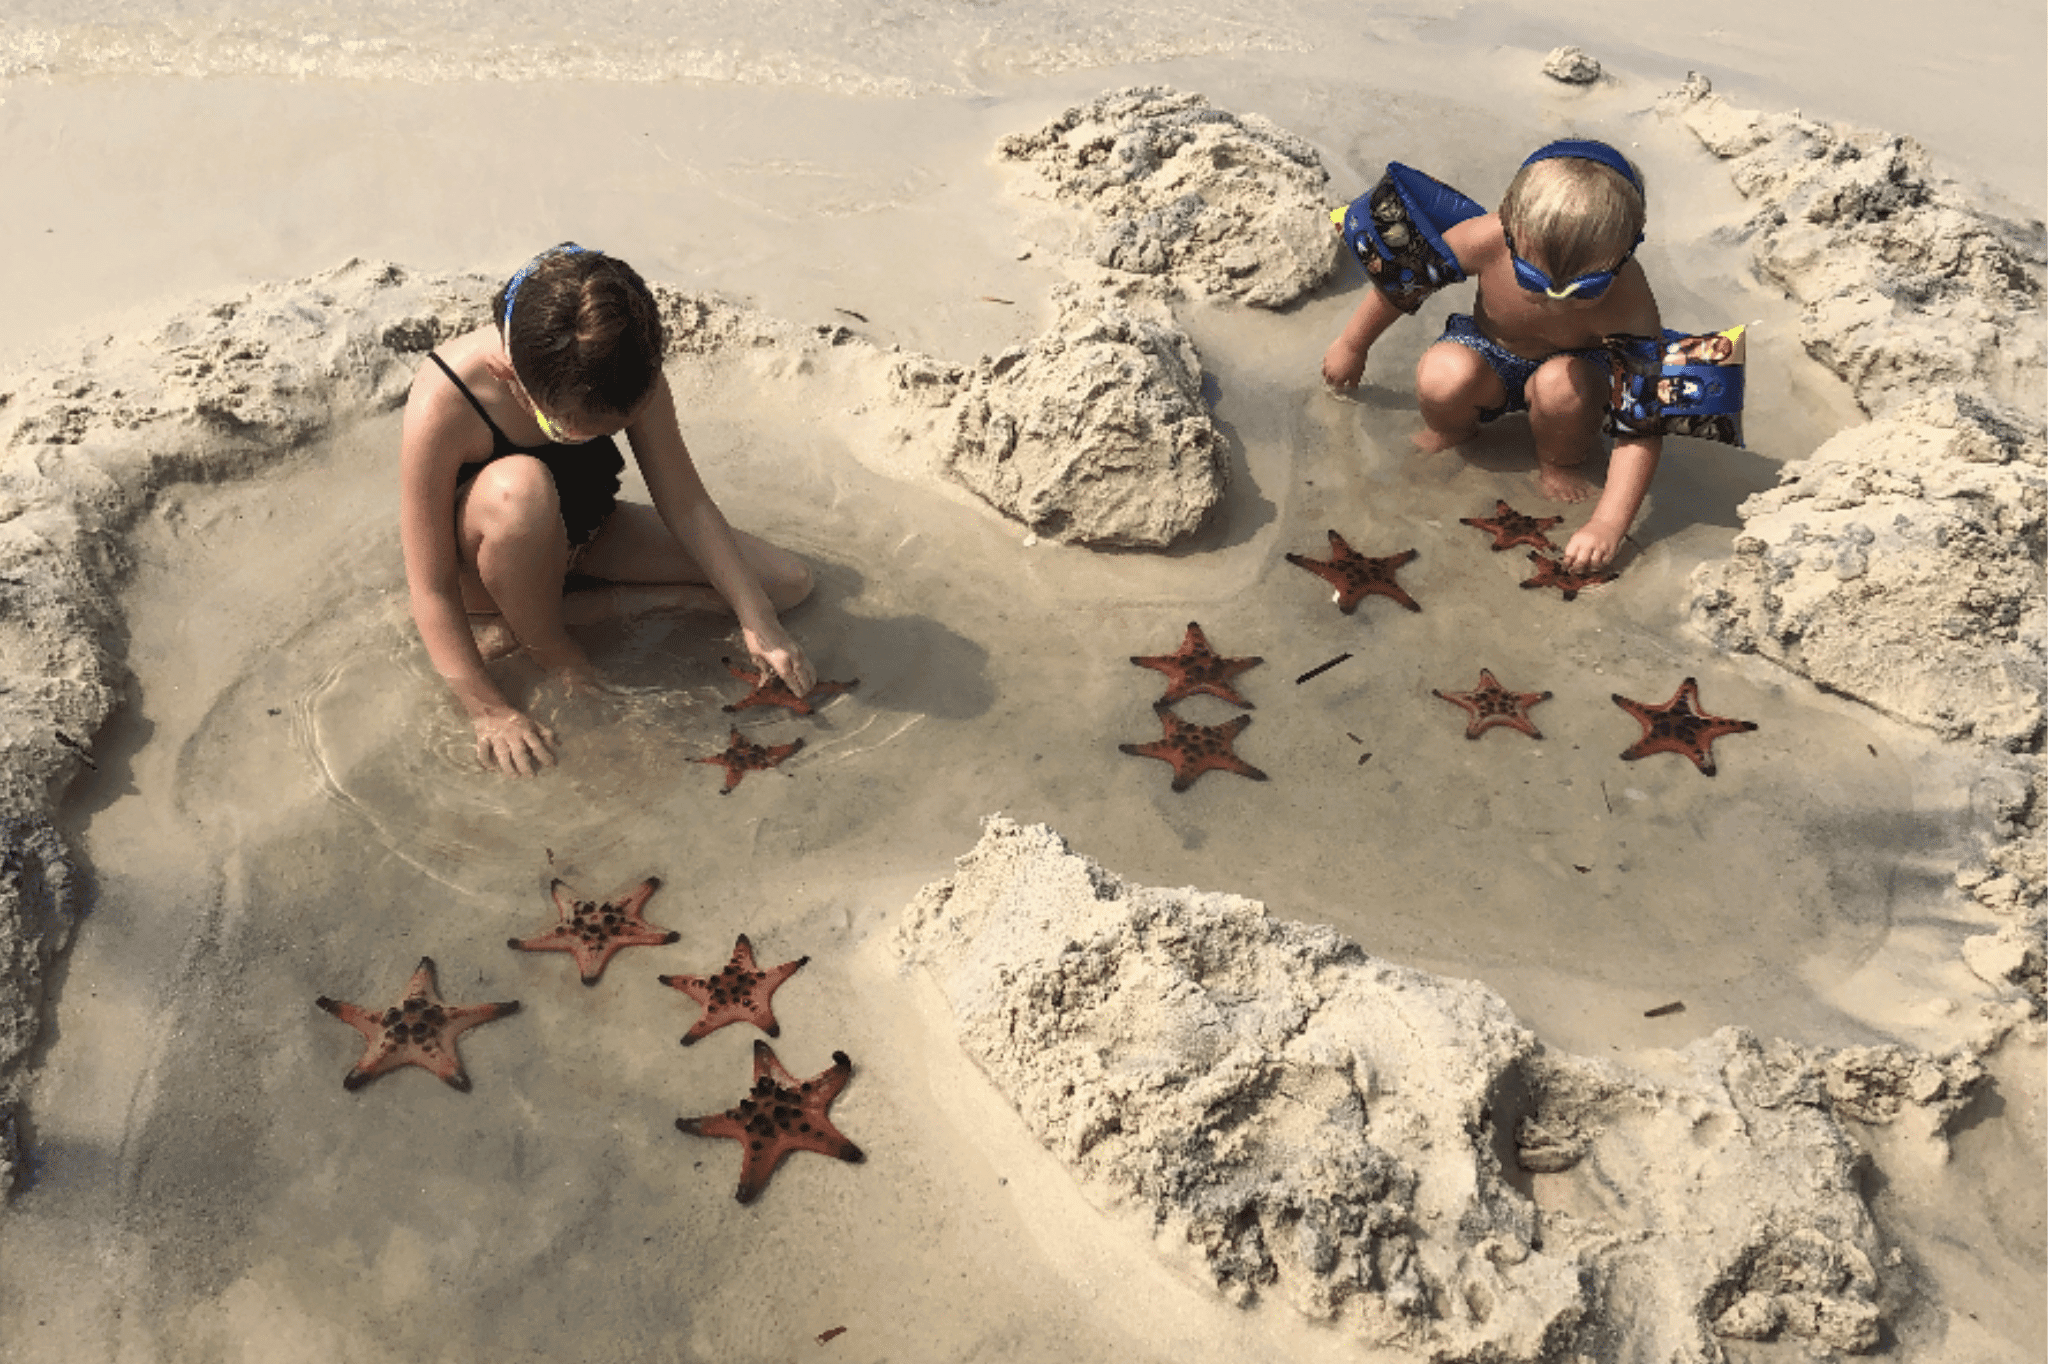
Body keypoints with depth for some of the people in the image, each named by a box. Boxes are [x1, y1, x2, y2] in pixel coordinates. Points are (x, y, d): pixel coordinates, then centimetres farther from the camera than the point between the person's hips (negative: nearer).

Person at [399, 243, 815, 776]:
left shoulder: (625, 373, -23)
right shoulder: (442, 406, -35)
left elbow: (685, 503, -14)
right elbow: (432, 589, -27)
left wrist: (758, 622, -18)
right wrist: (489, 711, -30)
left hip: (582, 536, 5)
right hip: (487, 564, -5)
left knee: (789, 582, -4)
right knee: (519, 488, -42)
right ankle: (551, 650, -11)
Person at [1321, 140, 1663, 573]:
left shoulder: (1628, 301, -36)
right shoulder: (1487, 240, -34)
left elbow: (1642, 428, -30)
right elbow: (1400, 275, -13)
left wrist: (1608, 525, -39)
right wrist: (1353, 347, 2)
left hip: (1578, 363, -1)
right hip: (1489, 353, 1)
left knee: (1560, 384, -38)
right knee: (1442, 377, -34)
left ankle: (1559, 465, -4)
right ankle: (1450, 432, 4)